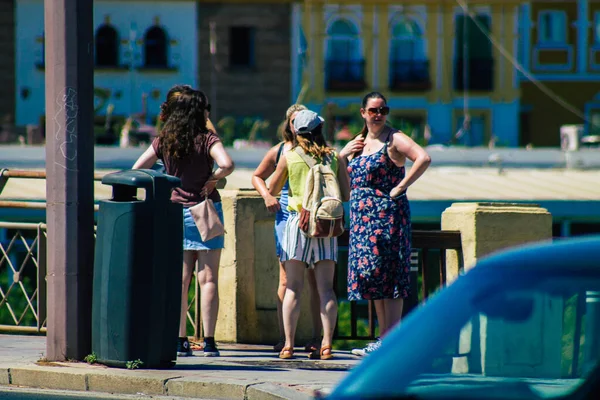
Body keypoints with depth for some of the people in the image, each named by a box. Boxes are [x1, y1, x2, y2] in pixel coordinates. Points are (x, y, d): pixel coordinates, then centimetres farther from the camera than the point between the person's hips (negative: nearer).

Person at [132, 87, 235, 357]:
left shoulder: (163, 142, 3)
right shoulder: (207, 139, -9)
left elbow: (136, 170, 3)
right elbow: (227, 165, -25)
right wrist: (212, 180, -9)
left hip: (175, 211, 4)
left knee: (180, 279, 8)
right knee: (208, 279, -1)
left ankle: (179, 341, 6)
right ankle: (208, 341, -5)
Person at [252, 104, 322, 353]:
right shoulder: (279, 152, 8)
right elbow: (257, 177, 21)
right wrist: (267, 196, 4)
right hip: (287, 218, 1)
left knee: (315, 280, 0)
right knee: (286, 280, -2)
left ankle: (317, 337, 4)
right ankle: (283, 338, 1)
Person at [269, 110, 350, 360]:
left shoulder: (289, 157, -1)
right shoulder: (334, 157, 3)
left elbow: (272, 191, 8)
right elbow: (346, 195, 6)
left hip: (298, 220, -1)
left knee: (293, 288, 1)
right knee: (326, 288, 2)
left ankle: (288, 345, -4)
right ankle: (327, 344, -3)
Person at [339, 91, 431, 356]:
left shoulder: (394, 140, -7)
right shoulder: (359, 143, 16)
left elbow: (424, 158, -22)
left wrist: (400, 187, -18)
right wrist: (343, 154, 6)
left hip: (387, 214, -8)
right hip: (363, 216, 8)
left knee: (387, 275, -9)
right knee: (371, 275, 9)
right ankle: (383, 339, 13)